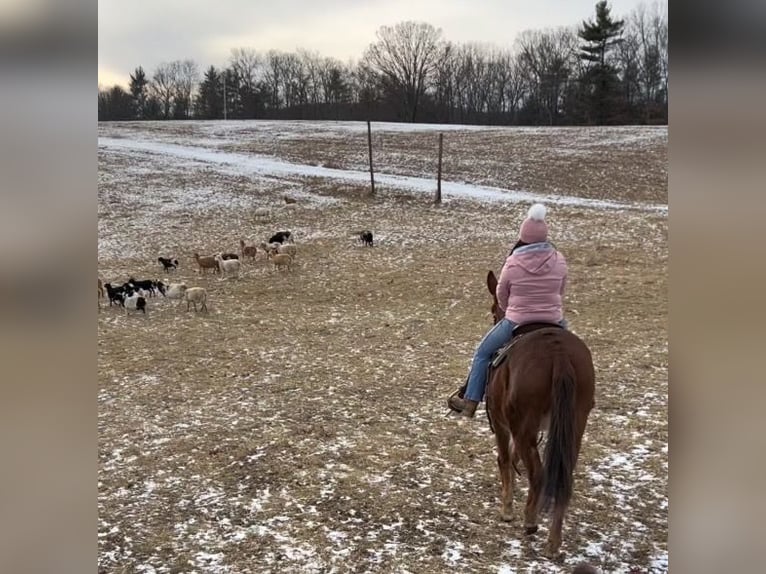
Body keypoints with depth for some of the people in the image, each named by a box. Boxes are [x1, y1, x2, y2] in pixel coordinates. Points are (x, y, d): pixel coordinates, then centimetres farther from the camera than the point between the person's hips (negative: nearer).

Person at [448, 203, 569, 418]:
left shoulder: (513, 263, -14)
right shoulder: (559, 261, -6)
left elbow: (501, 296, 0)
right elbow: (560, 292, 7)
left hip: (516, 323, -3)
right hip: (553, 322, 3)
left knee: (483, 353, 18)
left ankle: (470, 402, 20)